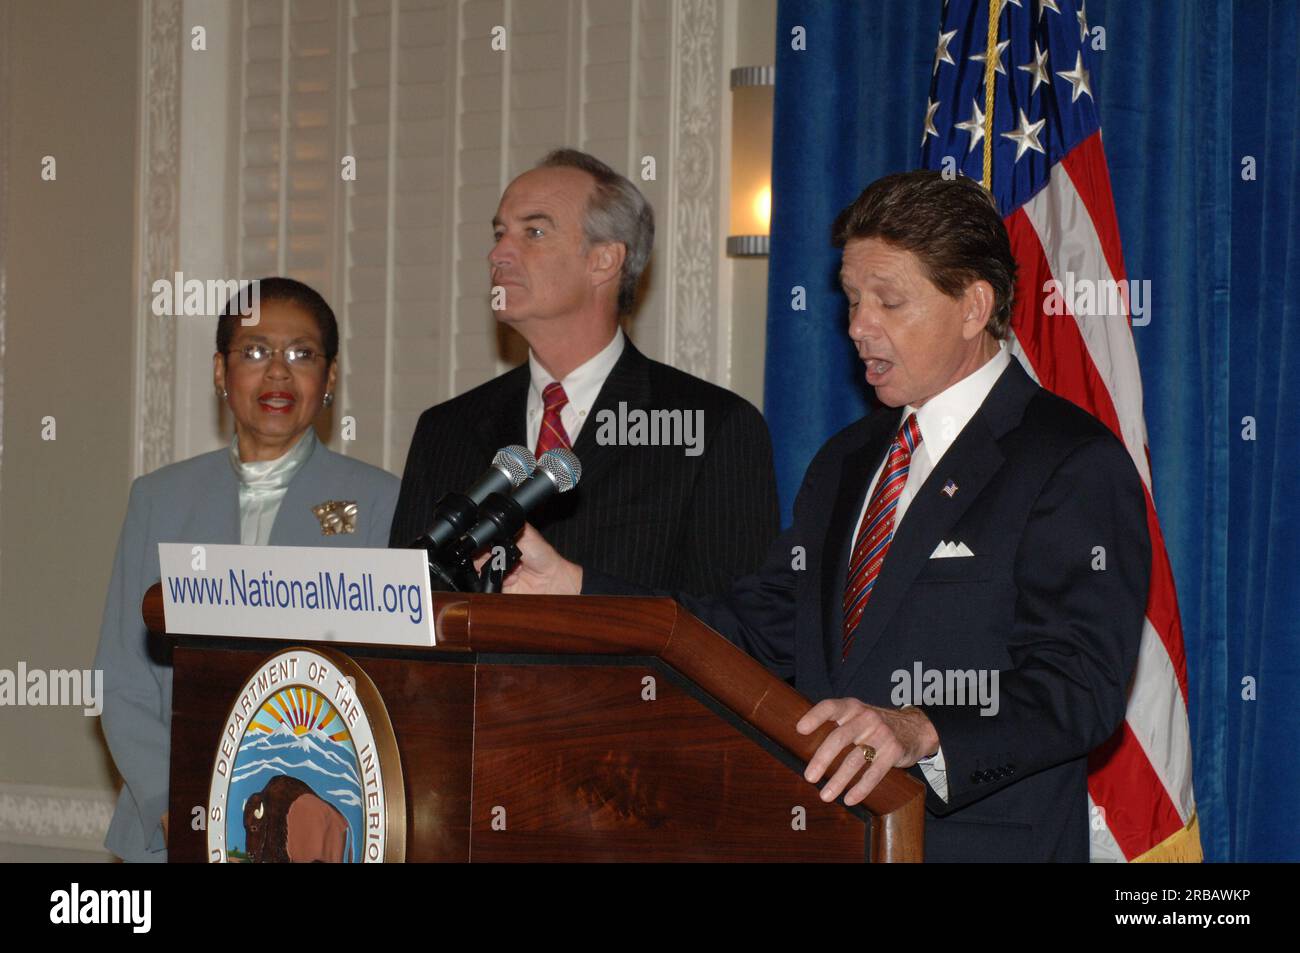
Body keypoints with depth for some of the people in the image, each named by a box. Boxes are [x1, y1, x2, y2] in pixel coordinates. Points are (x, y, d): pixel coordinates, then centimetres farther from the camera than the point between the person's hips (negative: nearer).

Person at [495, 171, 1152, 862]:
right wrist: (572, 587, 3)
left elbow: (1079, 682, -20)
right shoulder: (846, 461, 18)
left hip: (983, 843, -6)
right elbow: (761, 631, 11)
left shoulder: (1073, 464, -9)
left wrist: (923, 731, -34)